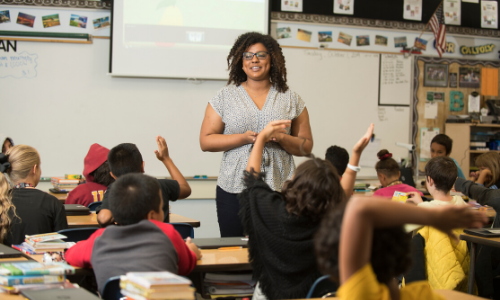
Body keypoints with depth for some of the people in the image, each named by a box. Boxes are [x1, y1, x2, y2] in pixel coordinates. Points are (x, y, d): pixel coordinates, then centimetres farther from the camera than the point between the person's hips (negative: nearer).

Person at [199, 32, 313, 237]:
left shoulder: (291, 100, 10)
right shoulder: (225, 97, 8)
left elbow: (306, 147, 10)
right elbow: (205, 141, 3)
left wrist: (282, 139, -10)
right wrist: (244, 138, -10)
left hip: (279, 190, 0)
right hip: (234, 190, 0)